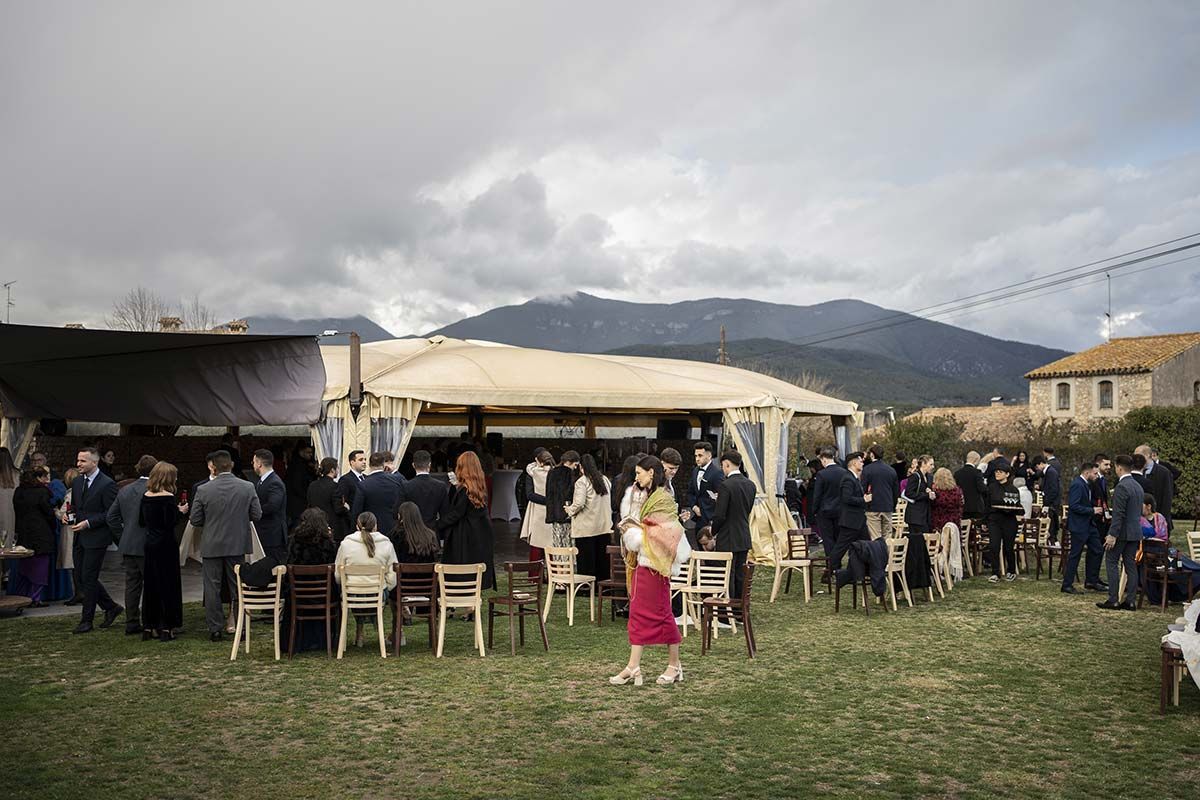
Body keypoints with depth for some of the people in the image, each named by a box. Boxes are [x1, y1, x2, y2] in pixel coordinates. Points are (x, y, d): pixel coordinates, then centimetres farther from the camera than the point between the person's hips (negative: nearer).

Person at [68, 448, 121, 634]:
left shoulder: (107, 484, -13)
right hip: (80, 537, 8)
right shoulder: (77, 482, 11)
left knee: (89, 578, -3)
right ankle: (111, 607, 25)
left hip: (96, 537, -8)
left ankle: (86, 621, 7)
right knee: (81, 576, 10)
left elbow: (111, 513, -14)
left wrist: (88, 523, -20)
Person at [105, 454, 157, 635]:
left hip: (128, 546, 7)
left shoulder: (124, 490, 8)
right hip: (147, 546, -6)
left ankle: (131, 623, 16)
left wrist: (122, 536, 17)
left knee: (132, 585, 12)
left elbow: (112, 516, 13)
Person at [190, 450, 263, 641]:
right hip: (238, 546, 2)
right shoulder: (248, 488, -7)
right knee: (238, 588, 11)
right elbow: (257, 515, -2)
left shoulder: (204, 490, -11)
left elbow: (195, 520, -6)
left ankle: (215, 629, 12)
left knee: (212, 589, 9)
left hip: (212, 546, -2)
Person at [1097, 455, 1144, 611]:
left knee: (1111, 563, -2)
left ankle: (1113, 600, -3)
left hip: (1123, 532, -9)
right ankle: (1130, 601, 11)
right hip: (1135, 532, 9)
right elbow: (1139, 511, 17)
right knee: (1130, 565, 9)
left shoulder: (1121, 487, -17)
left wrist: (1112, 535, -19)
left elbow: (1118, 514, -21)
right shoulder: (1138, 486, 13)